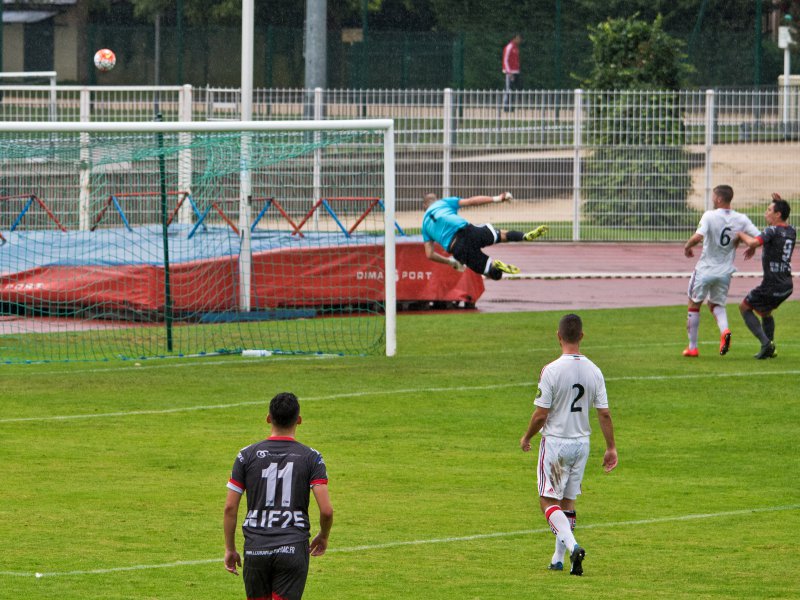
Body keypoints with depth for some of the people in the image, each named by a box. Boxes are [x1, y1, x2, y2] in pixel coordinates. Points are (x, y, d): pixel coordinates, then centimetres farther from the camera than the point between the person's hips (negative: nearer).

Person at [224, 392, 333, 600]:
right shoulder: (311, 457, -1)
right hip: (293, 550, -1)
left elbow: (230, 507, 1)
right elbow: (326, 510, -7)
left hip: (256, 549, 1)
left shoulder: (247, 455, 2)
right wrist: (323, 537, 13)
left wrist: (230, 548, 11)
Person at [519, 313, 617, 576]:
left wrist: (527, 438, 2)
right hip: (582, 442, 5)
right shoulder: (594, 371, -2)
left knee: (548, 500, 0)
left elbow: (540, 414, -15)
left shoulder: (551, 370, -17)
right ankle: (558, 558, 20)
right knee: (568, 501, 16)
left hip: (555, 441, -5)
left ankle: (572, 545, -22)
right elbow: (604, 414, -1)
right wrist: (611, 448, 7)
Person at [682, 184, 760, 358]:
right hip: (725, 272, 4)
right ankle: (724, 330, -10)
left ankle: (692, 347, 17)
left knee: (694, 306, 14)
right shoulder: (741, 220, -4)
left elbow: (698, 237, -31)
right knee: (717, 305, 22)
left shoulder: (709, 216, -16)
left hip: (705, 270, -4)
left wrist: (687, 246, -10)